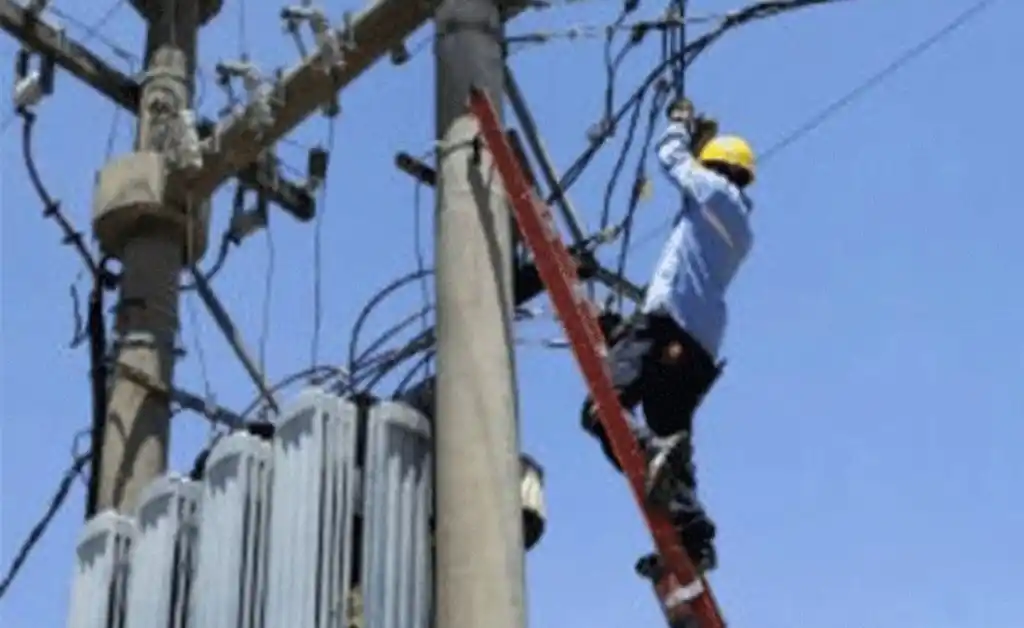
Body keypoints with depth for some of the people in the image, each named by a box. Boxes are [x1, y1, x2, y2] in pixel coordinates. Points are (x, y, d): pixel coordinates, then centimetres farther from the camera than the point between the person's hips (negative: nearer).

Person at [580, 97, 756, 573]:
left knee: (602, 408, -20)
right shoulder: (739, 227, 29)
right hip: (701, 346, 9)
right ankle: (694, 540, -4)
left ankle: (653, 449, -45)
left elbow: (671, 158, 16)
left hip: (667, 325, -9)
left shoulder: (717, 192, 6)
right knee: (673, 436, 7)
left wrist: (680, 123, 38)